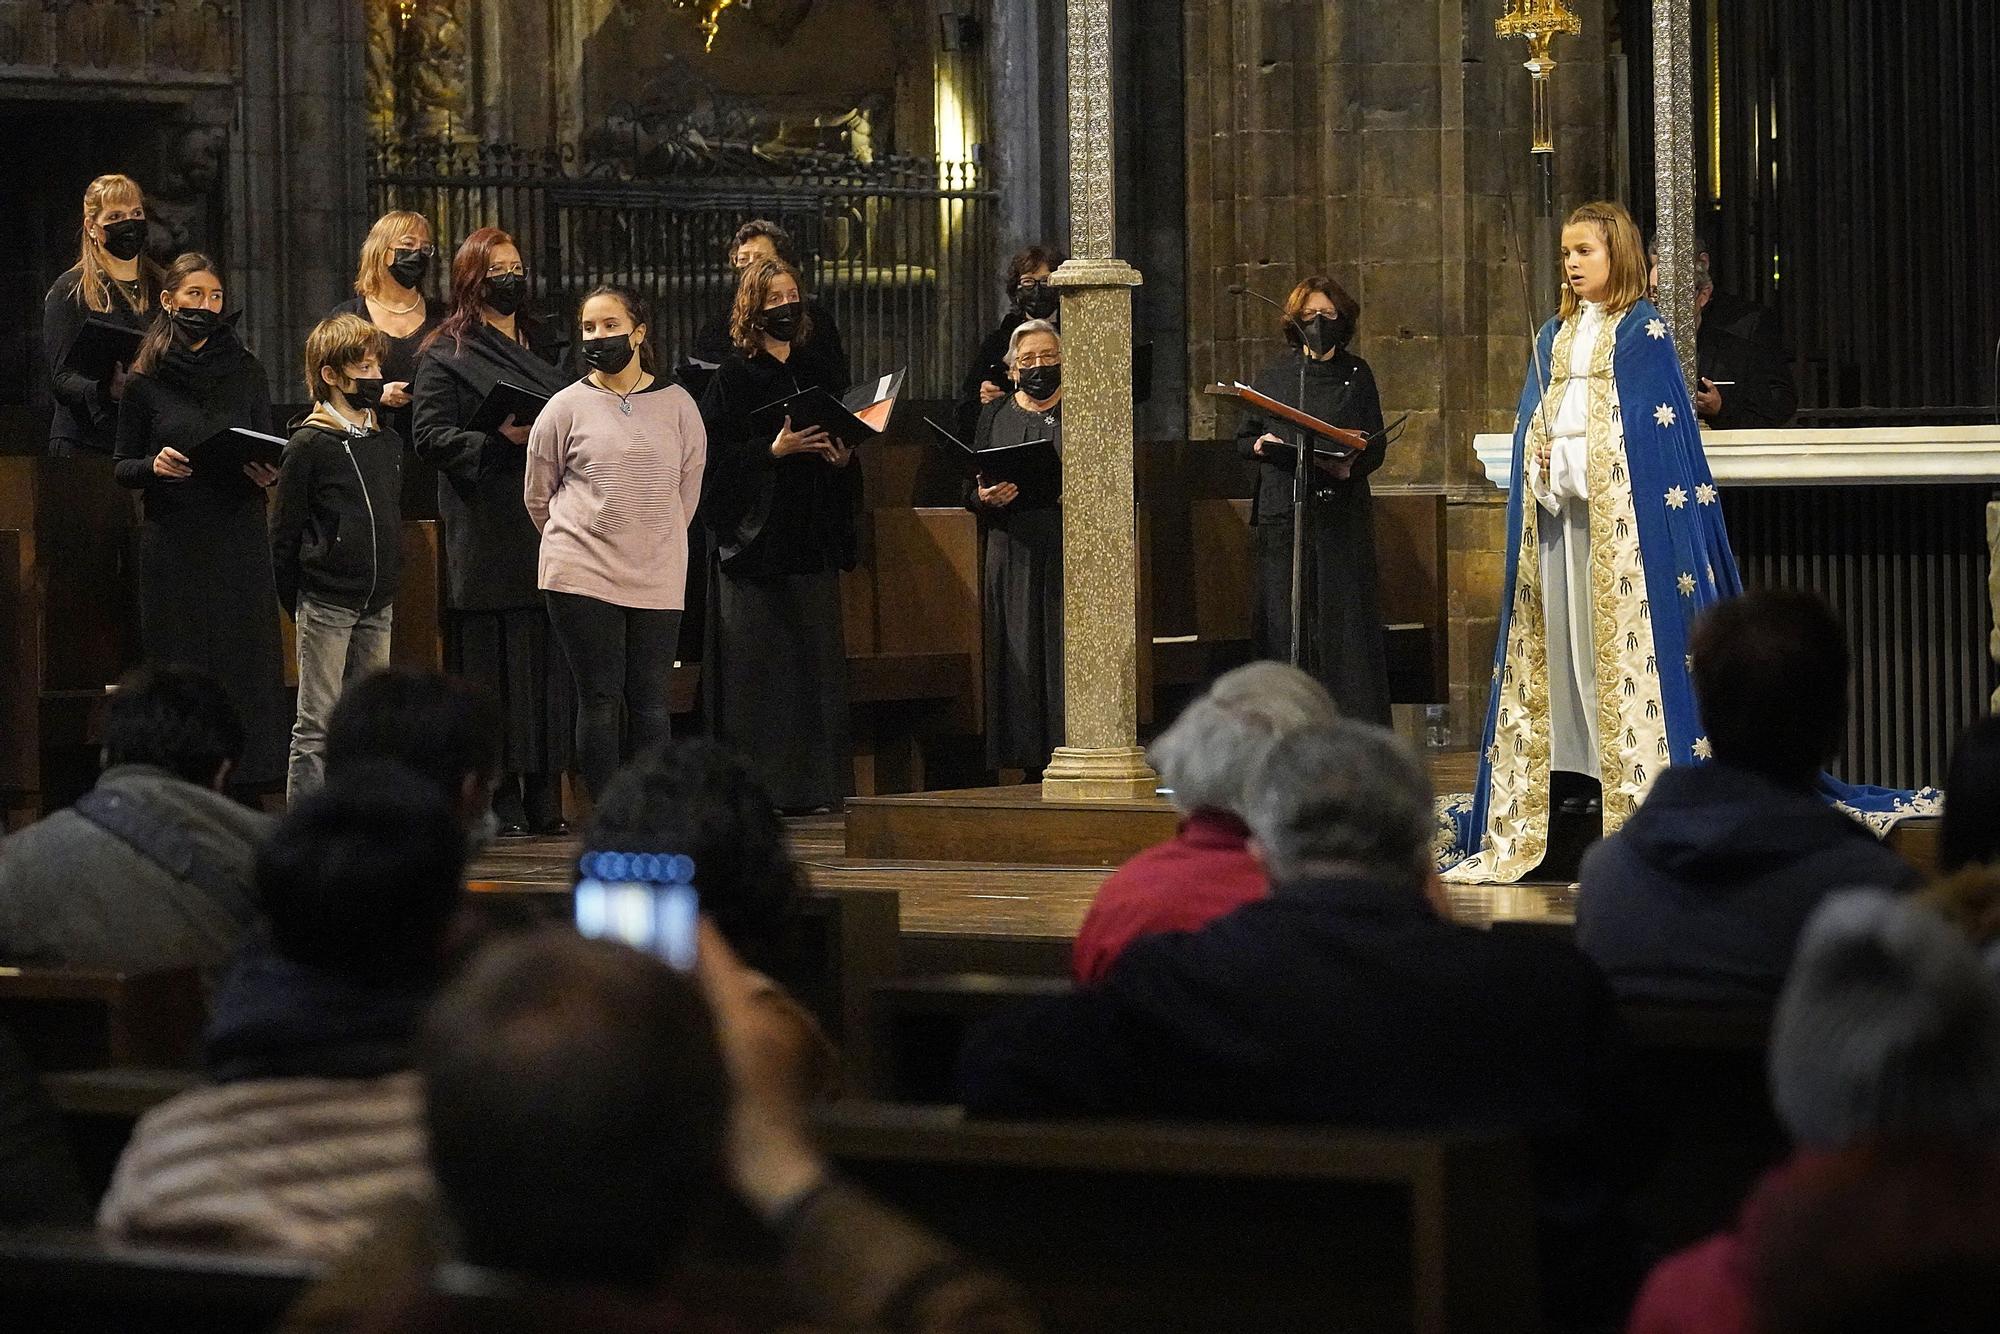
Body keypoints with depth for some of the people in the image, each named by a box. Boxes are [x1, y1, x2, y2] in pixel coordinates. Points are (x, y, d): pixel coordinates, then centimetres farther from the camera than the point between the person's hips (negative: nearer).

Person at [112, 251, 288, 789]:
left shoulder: (245, 371, 7)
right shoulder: (145, 381, 3)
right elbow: (122, 468, 6)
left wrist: (267, 472, -10)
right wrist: (154, 466, -15)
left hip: (240, 538, 1)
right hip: (173, 541, -1)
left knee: (244, 664, -3)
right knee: (180, 665, -3)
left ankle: (246, 782, 1)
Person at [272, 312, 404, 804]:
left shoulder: (388, 441, 11)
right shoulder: (309, 444, -8)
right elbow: (285, 532, -5)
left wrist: (391, 585, 16)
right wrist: (293, 601, -5)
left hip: (377, 603, 6)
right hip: (326, 602, -6)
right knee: (317, 726, -4)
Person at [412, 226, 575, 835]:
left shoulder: (544, 347, 20)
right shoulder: (446, 354, 1)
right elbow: (429, 435, -8)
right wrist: (500, 439, -20)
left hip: (548, 527, 6)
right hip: (488, 530, -6)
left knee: (549, 667, 3)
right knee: (496, 669, -7)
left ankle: (544, 801, 6)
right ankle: (500, 803, -6)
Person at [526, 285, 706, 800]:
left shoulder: (676, 405, 5)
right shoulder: (566, 407, 1)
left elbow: (689, 487, 14)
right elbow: (538, 496, 10)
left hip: (657, 579, 2)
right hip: (582, 578, -1)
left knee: (651, 703, 1)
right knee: (600, 700, -2)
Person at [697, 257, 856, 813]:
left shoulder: (822, 366, 12)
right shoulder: (734, 376, -3)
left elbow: (846, 438, 19)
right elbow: (715, 455, -10)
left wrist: (843, 456, -3)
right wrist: (773, 450, -20)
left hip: (812, 535, 5)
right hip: (756, 533, -5)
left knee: (816, 658, 4)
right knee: (759, 665, -6)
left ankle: (814, 783, 8)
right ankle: (758, 784, -5)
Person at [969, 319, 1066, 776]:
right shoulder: (995, 416, 15)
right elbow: (970, 490, 13)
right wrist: (984, 496, -10)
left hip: (1069, 550, -2)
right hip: (1014, 556, 2)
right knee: (1021, 652, -2)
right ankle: (1032, 764, 0)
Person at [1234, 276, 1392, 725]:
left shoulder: (1356, 375, 8)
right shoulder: (1274, 375, 11)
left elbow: (1376, 447, 6)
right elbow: (1243, 438, 16)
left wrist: (1349, 465, -15)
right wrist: (1261, 446, -7)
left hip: (1341, 515, -1)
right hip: (1283, 513, 1)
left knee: (1342, 616, -6)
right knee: (1285, 618, -3)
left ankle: (1351, 731, -4)